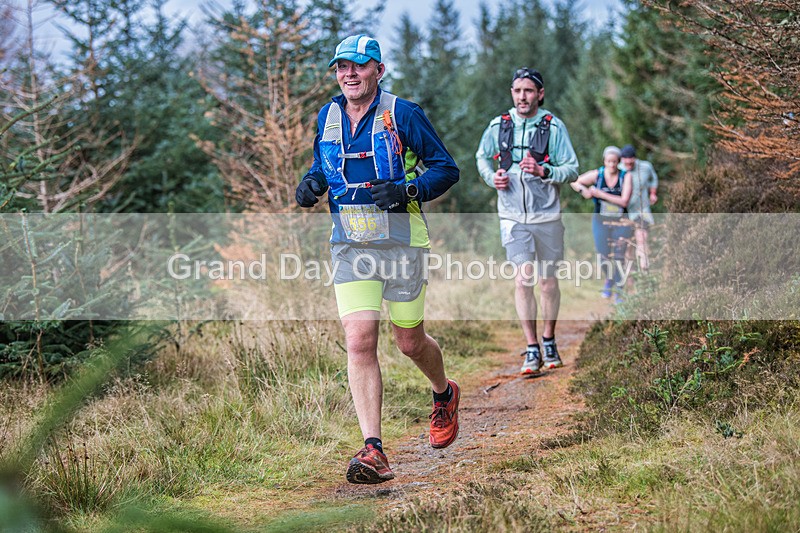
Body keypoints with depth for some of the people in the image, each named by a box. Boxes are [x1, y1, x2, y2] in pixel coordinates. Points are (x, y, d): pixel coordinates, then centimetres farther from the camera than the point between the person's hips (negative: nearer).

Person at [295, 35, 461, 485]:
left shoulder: (402, 114, -6)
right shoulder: (327, 118, 8)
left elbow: (447, 168, -2)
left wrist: (409, 191, -20)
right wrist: (312, 183, 3)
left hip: (401, 241, -3)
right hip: (351, 245, 3)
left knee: (410, 341, 8)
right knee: (359, 341, -12)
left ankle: (445, 395, 43)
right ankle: (373, 451, -13)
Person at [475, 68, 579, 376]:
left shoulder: (554, 127, -4)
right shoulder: (498, 127, 2)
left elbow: (572, 170, -4)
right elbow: (482, 157, 19)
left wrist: (543, 171, -22)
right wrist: (492, 177, -1)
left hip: (547, 215, 0)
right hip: (513, 216, 0)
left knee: (548, 281, 9)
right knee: (523, 279, -9)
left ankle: (549, 342, 27)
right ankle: (532, 351, -6)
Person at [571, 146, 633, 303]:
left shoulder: (625, 176, -8)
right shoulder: (597, 175, -5)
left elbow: (624, 201, -17)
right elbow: (575, 182, 5)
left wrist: (601, 194, -20)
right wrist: (583, 190, -17)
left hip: (620, 222, -1)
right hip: (601, 220, 1)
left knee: (619, 257, -5)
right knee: (603, 254, 0)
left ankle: (619, 291, 4)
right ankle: (609, 282, 28)